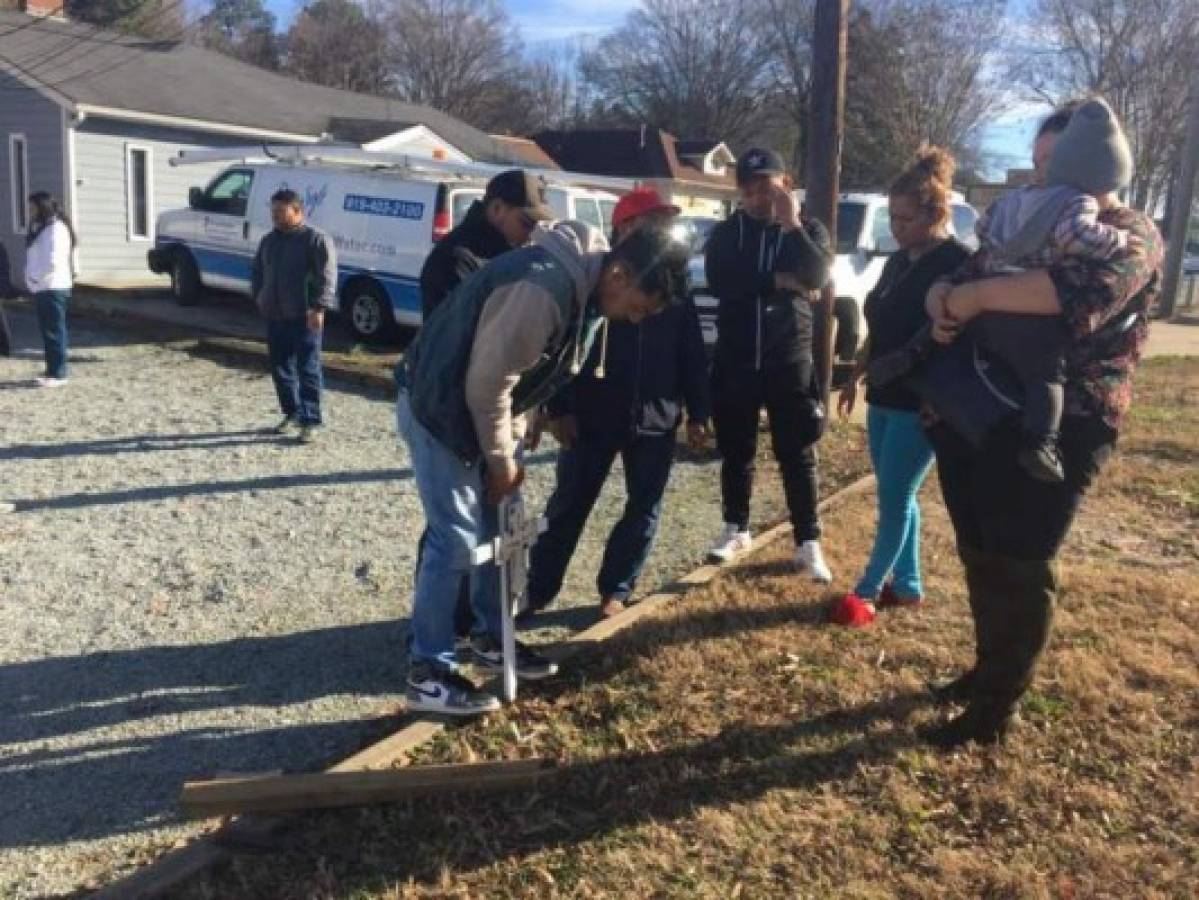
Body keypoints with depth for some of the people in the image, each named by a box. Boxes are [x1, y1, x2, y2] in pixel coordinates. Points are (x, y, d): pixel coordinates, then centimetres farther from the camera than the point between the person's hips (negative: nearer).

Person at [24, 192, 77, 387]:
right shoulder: (40, 228, 17)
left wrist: (35, 278, -12)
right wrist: (32, 278, 6)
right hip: (43, 288, 10)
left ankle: (59, 374, -3)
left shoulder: (55, 229, -14)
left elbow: (53, 262, -22)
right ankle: (52, 371, 17)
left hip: (53, 288, -10)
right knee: (48, 331, 12)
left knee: (54, 330, -6)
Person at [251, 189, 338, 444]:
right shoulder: (269, 239, 16)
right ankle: (292, 414, 26)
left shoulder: (316, 239, -7)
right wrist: (258, 295, 13)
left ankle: (310, 421, 0)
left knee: (308, 370, -5)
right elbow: (257, 270, 28)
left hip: (304, 317, -7)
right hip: (275, 317, 7)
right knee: (280, 368, 12)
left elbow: (327, 276, -14)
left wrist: (318, 307, -21)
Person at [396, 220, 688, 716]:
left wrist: (509, 443, 8)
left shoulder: (583, 287, 1)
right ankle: (428, 672, 6)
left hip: (479, 409, 9)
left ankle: (490, 637, 31)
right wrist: (501, 459, -14)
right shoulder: (542, 287, -31)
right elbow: (488, 383, -26)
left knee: (499, 528, 14)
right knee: (456, 541, -7)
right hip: (439, 408, -9)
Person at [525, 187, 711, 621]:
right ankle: (538, 590, 18)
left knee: (644, 509, 10)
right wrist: (559, 408, -11)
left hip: (655, 420, 3)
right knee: (568, 505, 6)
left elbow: (692, 354, 8)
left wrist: (697, 413, 5)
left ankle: (615, 590, 25)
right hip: (592, 416, -3)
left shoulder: (675, 284, 6)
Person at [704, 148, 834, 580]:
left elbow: (816, 276, -15)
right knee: (736, 450, 11)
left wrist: (791, 224, -18)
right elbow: (719, 282, -14)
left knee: (797, 454, 2)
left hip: (789, 358, -1)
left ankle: (808, 543, 9)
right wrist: (779, 281, -16)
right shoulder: (726, 232, 5)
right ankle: (736, 529, 27)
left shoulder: (808, 229, 5)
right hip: (735, 358, 1)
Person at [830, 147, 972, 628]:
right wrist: (854, 378, 20)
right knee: (898, 497, 14)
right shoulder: (898, 261, 11)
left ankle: (867, 591, 11)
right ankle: (906, 585, 26)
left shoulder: (958, 263, -14)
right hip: (884, 398, 8)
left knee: (894, 501, 0)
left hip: (921, 404, -8)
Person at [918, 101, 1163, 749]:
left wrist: (973, 297, -26)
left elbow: (1083, 291, -32)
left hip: (1059, 429, -8)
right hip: (985, 417, 8)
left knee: (1020, 568, 1)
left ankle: (994, 710, 15)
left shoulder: (1131, 236, -9)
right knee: (981, 557, 16)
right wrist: (946, 299, -5)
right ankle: (988, 671, 36)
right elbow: (962, 279, 18)